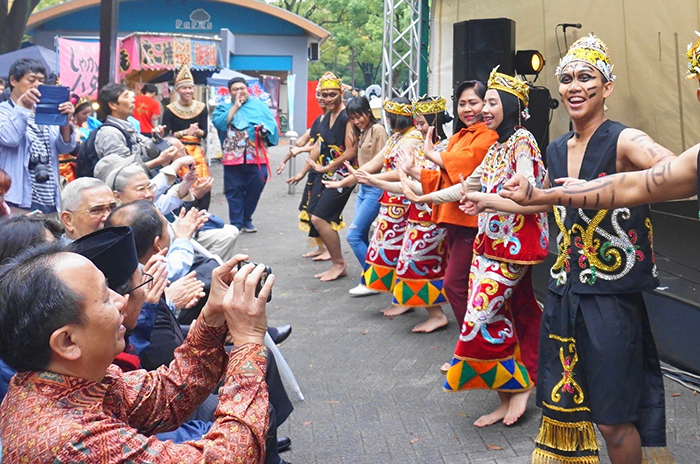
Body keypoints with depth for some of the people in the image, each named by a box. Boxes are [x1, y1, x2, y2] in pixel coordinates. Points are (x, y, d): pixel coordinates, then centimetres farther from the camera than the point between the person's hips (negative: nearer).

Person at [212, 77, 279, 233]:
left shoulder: (258, 105, 13)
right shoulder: (224, 107, 13)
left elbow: (271, 124, 6)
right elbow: (219, 123, -7)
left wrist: (265, 130, -16)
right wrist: (235, 106, -4)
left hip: (256, 155, 0)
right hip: (232, 156, 0)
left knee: (256, 187, -1)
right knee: (234, 190, 1)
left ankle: (246, 220, 16)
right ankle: (236, 224, 9)